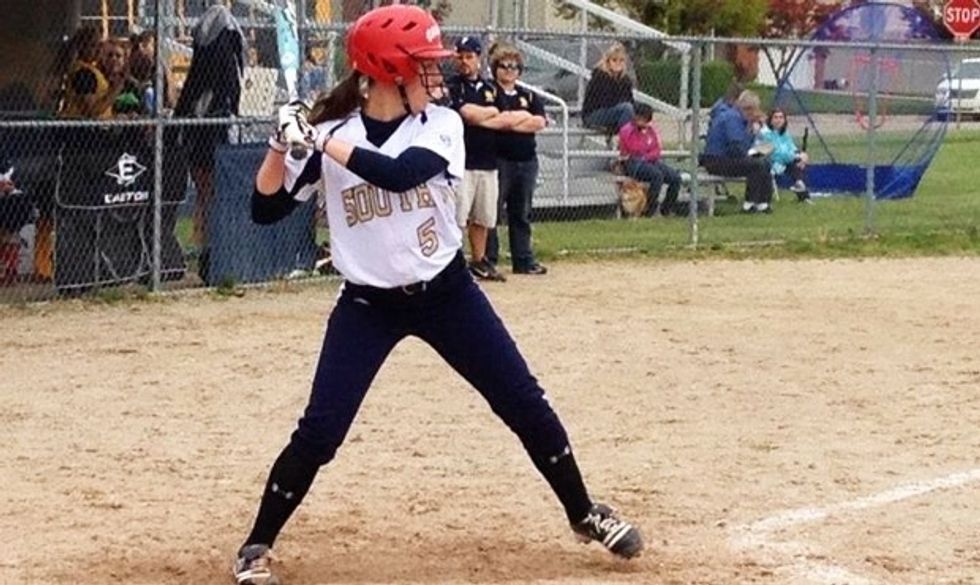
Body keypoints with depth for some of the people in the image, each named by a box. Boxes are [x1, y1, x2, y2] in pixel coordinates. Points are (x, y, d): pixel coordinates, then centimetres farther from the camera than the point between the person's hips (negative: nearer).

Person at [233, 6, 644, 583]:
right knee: (319, 431, -9)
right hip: (368, 305, -1)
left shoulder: (441, 125, -9)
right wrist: (282, 145, -23)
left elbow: (400, 173, -29)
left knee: (525, 403, 4)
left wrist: (319, 140, -30)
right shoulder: (330, 133, -8)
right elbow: (266, 209, -7)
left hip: (448, 293, 1)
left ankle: (584, 514, 23)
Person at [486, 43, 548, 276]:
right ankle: (489, 260, 0)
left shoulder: (528, 96, 15)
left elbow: (540, 122, 1)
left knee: (522, 213, 12)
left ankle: (524, 260, 17)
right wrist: (524, 120, -12)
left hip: (527, 159, 6)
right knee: (493, 211, -4)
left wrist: (509, 122, -9)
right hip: (500, 159, -6)